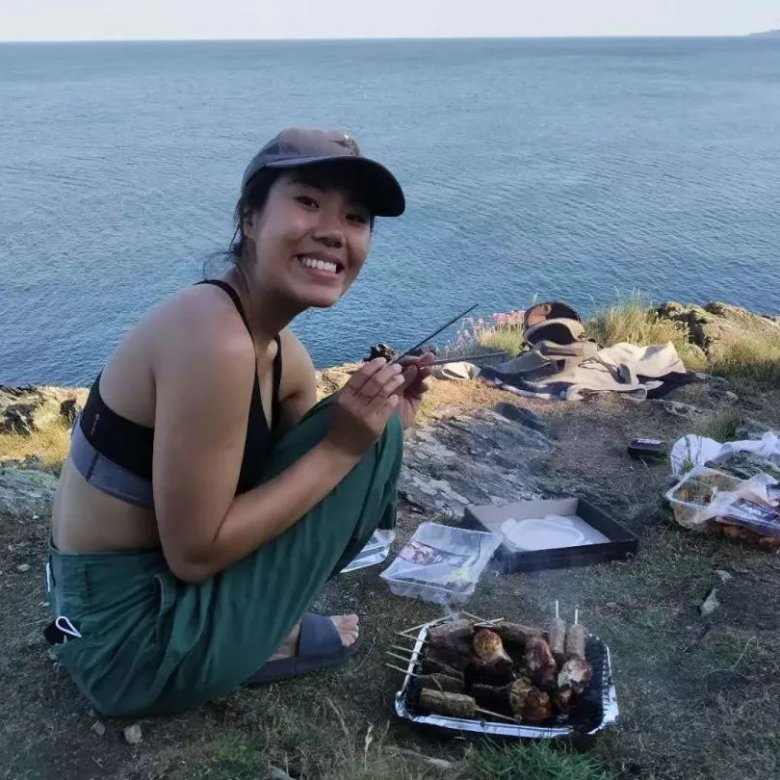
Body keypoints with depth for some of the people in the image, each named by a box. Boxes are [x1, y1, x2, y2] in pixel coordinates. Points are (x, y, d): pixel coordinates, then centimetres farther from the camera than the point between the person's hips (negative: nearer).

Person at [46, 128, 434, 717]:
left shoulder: (283, 352, 2)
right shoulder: (213, 338, -26)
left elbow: (304, 488, 9)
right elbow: (195, 552, -23)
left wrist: (387, 423, -6)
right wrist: (342, 448, -20)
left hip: (158, 586, 9)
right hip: (134, 641, -9)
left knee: (369, 440, 17)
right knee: (365, 448, -13)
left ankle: (257, 631, 11)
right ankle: (268, 640, 3)